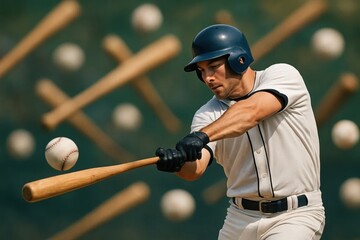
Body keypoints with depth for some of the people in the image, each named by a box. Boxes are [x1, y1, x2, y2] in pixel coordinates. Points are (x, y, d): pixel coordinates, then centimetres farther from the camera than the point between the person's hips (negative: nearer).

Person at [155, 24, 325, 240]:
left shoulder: (283, 75, -8)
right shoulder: (208, 114, 2)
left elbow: (251, 112, -27)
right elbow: (195, 169, -14)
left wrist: (201, 136, -41)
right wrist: (175, 162, -37)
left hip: (296, 216, -5)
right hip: (241, 219, 5)